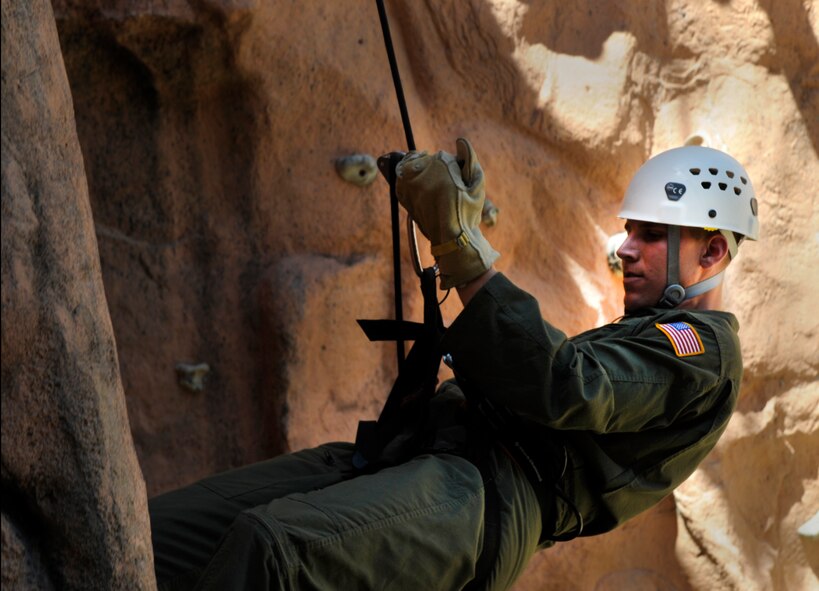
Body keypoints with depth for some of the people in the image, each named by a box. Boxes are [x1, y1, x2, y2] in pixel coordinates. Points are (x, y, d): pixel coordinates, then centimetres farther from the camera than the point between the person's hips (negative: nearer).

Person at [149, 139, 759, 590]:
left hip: (490, 493, -10)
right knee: (153, 535, -10)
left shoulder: (702, 347, 6)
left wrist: (461, 243, -15)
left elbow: (562, 390, -14)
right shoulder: (636, 336, 38)